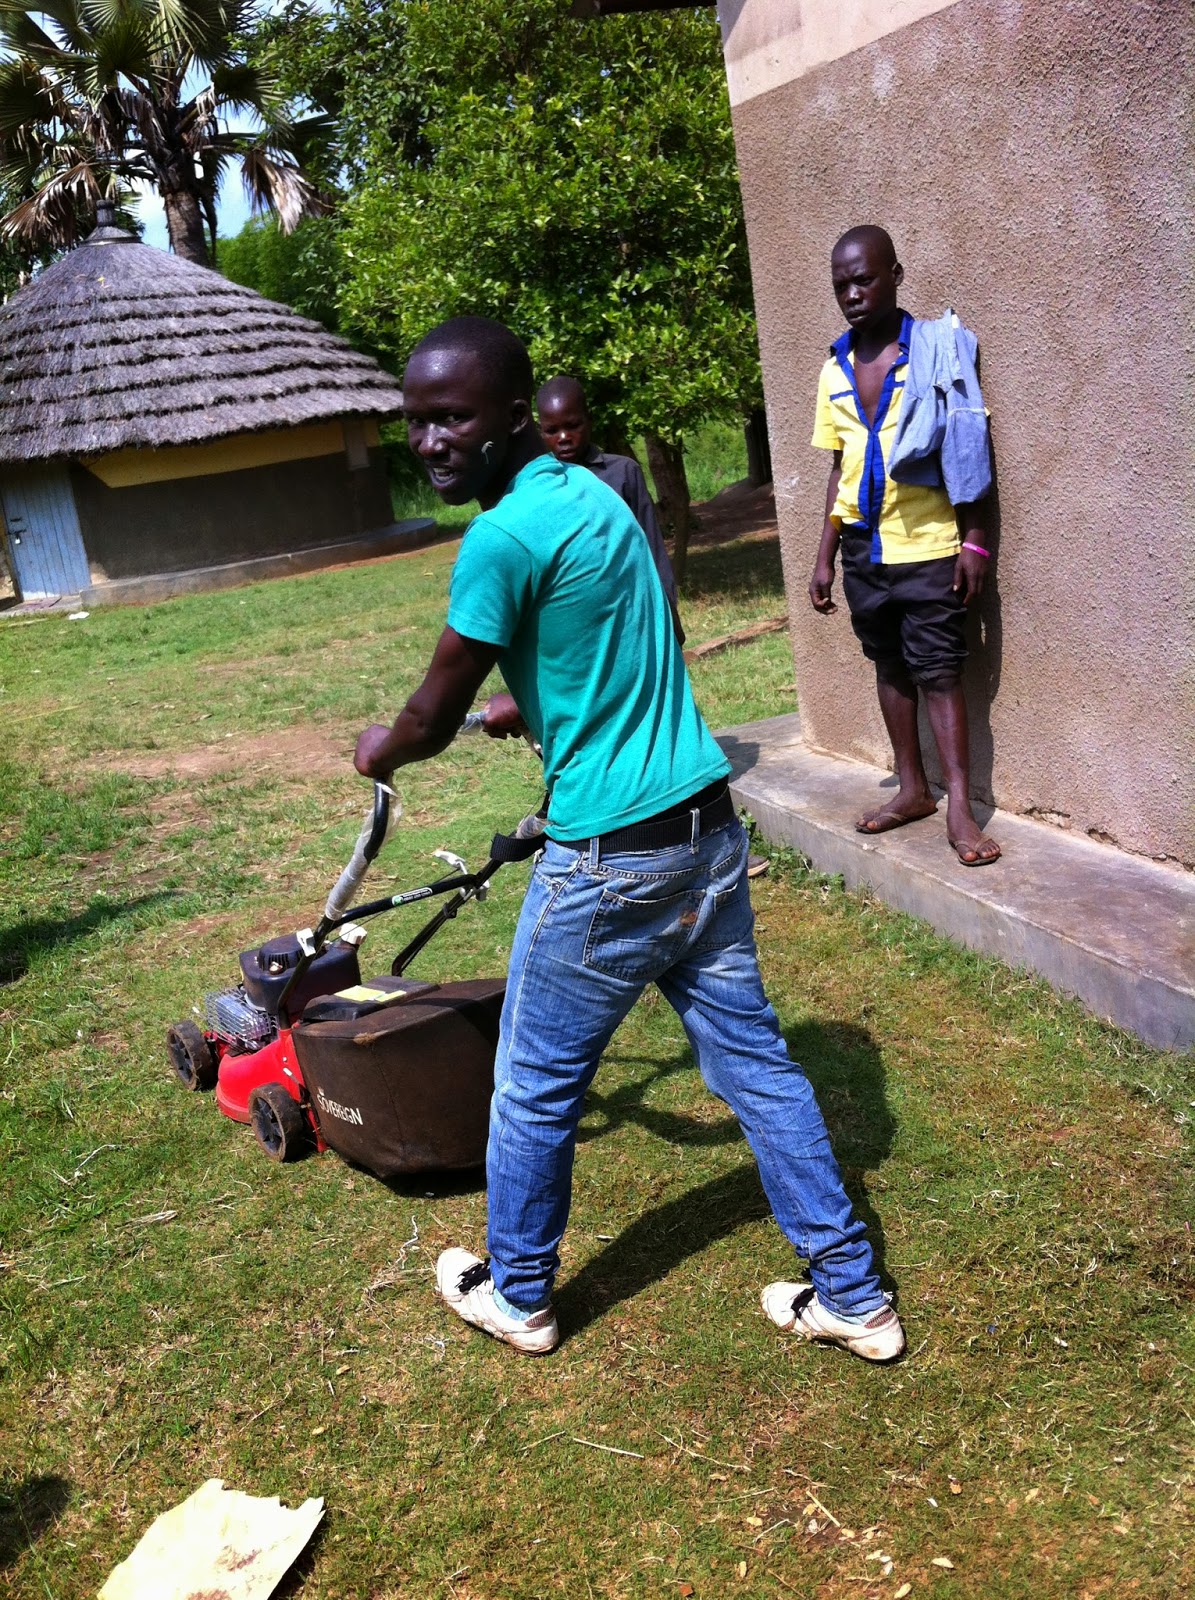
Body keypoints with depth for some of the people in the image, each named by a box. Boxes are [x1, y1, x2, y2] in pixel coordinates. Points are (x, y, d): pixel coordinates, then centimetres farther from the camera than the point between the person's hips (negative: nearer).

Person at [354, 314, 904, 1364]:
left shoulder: (503, 538, -17)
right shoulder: (594, 493, 11)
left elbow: (433, 717, -8)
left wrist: (381, 750, 13)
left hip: (612, 858, -8)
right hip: (708, 826, 8)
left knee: (537, 1089, 12)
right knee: (752, 1058, 15)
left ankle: (517, 1296, 32)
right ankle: (853, 1296, 25)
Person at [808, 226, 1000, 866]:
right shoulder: (835, 369, 9)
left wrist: (974, 538, -13)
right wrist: (824, 557, 12)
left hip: (928, 545, -5)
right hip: (864, 548, 5)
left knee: (939, 671, -4)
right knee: (890, 665, 12)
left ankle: (960, 808, 0)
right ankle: (913, 789, 23)